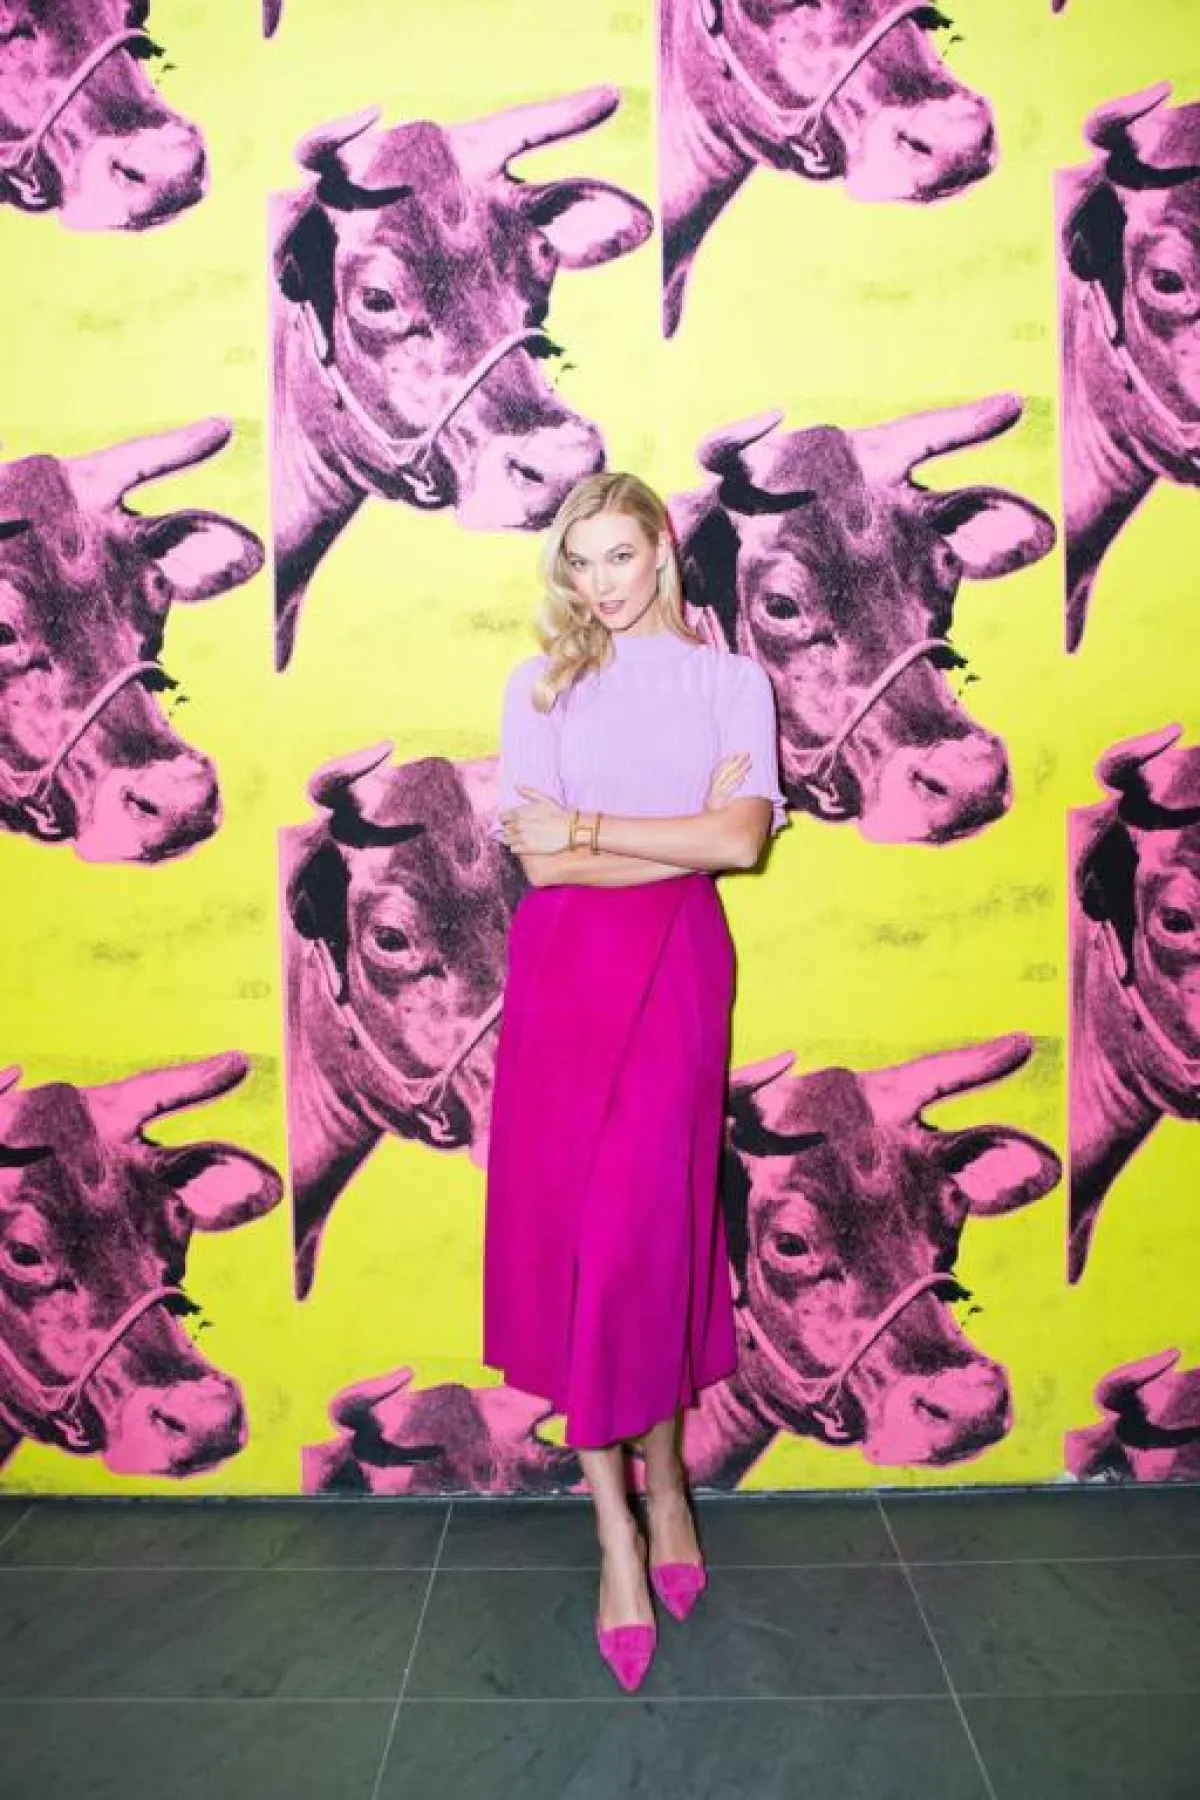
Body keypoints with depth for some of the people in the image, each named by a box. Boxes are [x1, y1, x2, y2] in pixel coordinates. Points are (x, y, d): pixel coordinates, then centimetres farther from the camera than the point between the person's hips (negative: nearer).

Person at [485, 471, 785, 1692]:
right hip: (563, 971, 1)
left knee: (652, 1223, 1)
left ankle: (656, 1480, 22)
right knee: (570, 1228, 0)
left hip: (679, 971, -1)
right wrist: (685, 840, -8)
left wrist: (587, 829, -10)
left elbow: (740, 834, -9)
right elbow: (538, 860, -5)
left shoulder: (731, 681, 8)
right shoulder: (539, 684, 8)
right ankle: (622, 1522, 11)